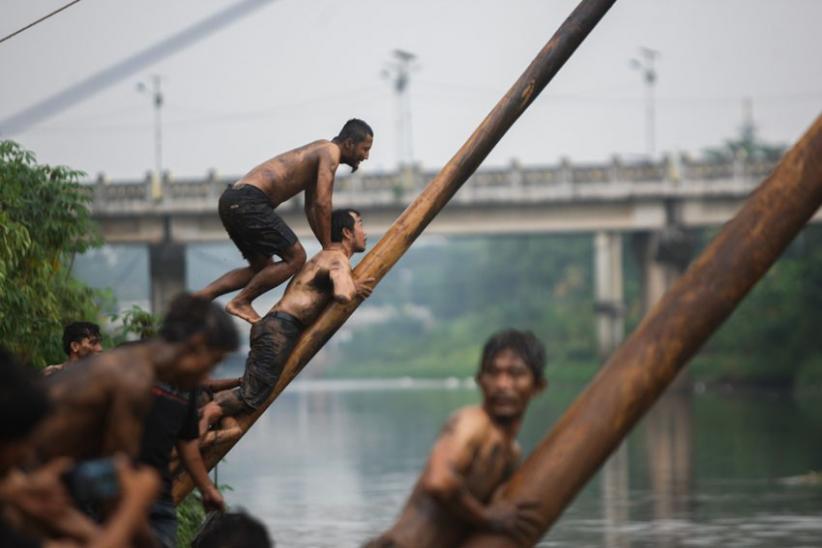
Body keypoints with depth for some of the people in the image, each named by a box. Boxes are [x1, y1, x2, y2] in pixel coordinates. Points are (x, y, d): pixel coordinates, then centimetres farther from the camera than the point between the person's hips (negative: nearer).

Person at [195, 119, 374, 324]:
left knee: (262, 267, 20)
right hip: (249, 201, -10)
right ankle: (241, 302, -5)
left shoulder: (318, 153, 27)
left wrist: (328, 247, 24)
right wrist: (329, 248, -8)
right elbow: (322, 202, -14)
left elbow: (312, 207, 31)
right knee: (295, 258, -7)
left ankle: (201, 297, 9)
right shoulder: (330, 152, -4)